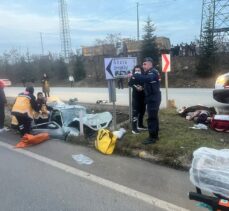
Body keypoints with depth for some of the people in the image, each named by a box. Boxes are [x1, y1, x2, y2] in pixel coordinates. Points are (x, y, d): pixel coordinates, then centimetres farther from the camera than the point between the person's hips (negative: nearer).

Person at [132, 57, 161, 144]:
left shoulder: (153, 72, -17)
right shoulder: (150, 72, 19)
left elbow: (146, 78, -38)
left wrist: (134, 75, -39)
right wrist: (142, 87, 3)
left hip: (153, 98, -11)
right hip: (153, 98, 11)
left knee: (151, 118, -8)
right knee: (154, 117, 16)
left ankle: (152, 138, -2)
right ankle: (155, 135, 26)